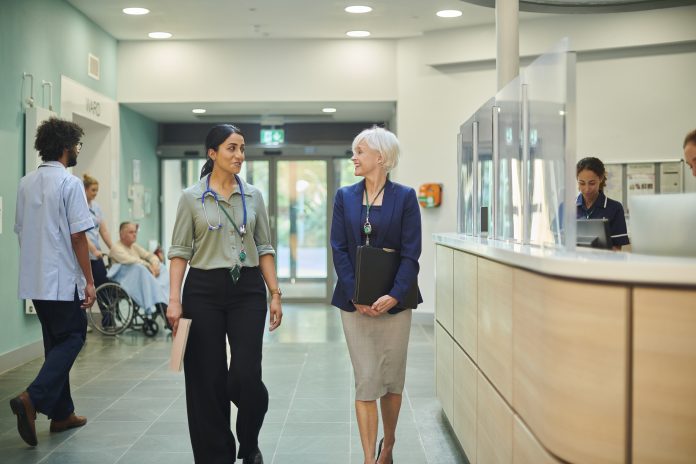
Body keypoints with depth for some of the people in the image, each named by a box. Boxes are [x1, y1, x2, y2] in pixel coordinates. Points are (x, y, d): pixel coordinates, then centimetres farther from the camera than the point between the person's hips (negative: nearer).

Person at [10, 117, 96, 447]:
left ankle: (61, 413, 19)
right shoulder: (69, 183, -12)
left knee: (55, 342, 14)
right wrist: (89, 281, -10)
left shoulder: (26, 183, 10)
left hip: (34, 279, 8)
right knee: (72, 338, 2)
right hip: (62, 278, -7)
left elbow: (21, 231, 15)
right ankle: (33, 399, -14)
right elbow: (78, 236, -14)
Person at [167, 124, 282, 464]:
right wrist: (174, 299, -10)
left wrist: (275, 294, 3)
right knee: (207, 380, 2)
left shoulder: (253, 196, 7)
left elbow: (264, 249, 9)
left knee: (246, 376, -7)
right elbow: (179, 251, -2)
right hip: (204, 291, -1)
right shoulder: (191, 197, 0)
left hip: (247, 289, 1)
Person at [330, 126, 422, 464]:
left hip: (393, 301, -1)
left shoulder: (404, 197, -2)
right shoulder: (345, 196, 5)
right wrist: (355, 295, -11)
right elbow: (339, 249, 0)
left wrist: (395, 295, -18)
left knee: (392, 379, 9)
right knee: (366, 381, 0)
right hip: (356, 301, 1)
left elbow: (411, 253, -7)